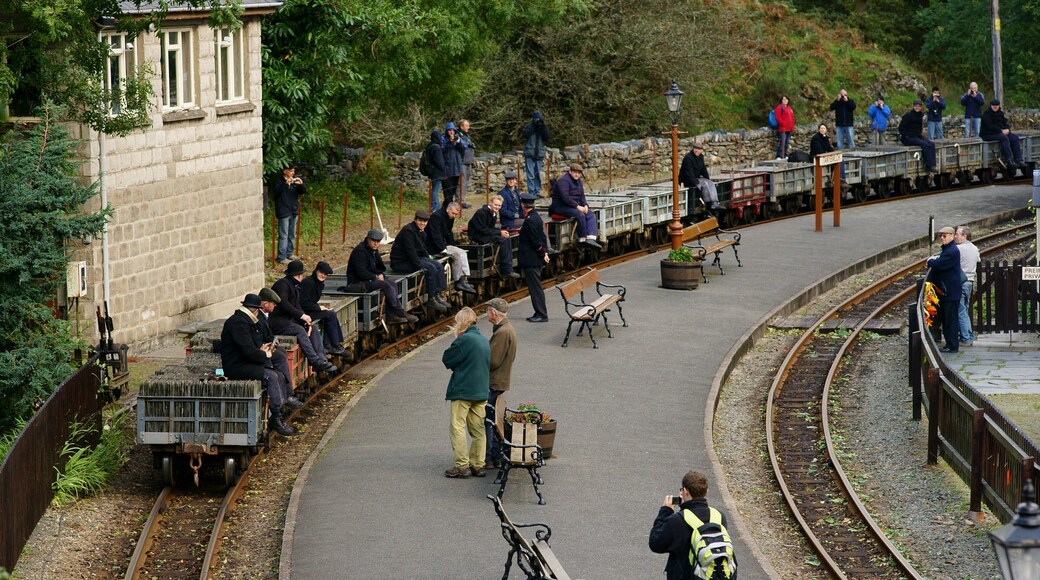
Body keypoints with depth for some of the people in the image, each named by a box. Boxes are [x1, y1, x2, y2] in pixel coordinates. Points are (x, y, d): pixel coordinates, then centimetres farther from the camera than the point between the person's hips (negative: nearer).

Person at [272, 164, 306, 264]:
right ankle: (282, 257, -4)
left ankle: (289, 253, 28)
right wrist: (286, 183, -34)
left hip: (293, 211, 7)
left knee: (292, 235, 15)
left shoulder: (295, 181, 10)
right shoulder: (279, 181, -9)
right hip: (283, 212, -7)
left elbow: (303, 191, 7)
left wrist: (301, 184, -13)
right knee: (283, 235, -6)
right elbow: (276, 191, -25)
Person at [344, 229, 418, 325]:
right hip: (358, 282, -10)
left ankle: (391, 315, -17)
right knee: (386, 285, -23)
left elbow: (381, 267, 24)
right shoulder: (360, 250, -15)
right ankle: (400, 313, -17)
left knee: (393, 285, -10)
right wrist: (376, 277, -12)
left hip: (369, 279, 10)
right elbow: (361, 272, -21)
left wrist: (381, 274, 0)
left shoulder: (374, 251, 15)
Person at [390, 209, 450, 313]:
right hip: (400, 262, -10)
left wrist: (428, 261, 4)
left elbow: (423, 250, 20)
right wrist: (421, 266, -24)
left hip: (414, 258, 10)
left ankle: (438, 296, -6)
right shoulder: (408, 230, -19)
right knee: (431, 269, -23)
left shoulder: (421, 232, 12)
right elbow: (410, 251, -24)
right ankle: (431, 300, -16)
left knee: (439, 266, -4)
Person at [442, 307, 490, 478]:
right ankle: (478, 465, 12)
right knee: (478, 430, 10)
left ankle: (462, 466, -8)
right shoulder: (484, 340, 11)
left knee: (457, 428, -3)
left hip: (462, 391, -8)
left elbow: (447, 360, -9)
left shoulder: (464, 340, -15)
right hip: (481, 391, 8)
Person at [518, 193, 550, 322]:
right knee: (536, 287, 15)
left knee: (535, 287, -4)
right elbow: (542, 236, 14)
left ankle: (541, 315, -2)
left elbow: (536, 240, -20)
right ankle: (540, 313, 20)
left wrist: (542, 254, -9)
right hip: (536, 260, 10)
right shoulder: (536, 216, 10)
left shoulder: (530, 220, -20)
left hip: (530, 260, -10)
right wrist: (545, 252, 11)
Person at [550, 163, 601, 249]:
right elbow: (565, 197, -25)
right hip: (561, 207, -10)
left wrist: (585, 205, -1)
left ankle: (591, 238, -21)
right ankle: (582, 239, -22)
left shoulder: (578, 181, 15)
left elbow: (582, 196, 20)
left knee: (591, 214, -7)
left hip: (575, 206, 10)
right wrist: (578, 206, -24)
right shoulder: (564, 180, -16)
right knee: (580, 214, -31)